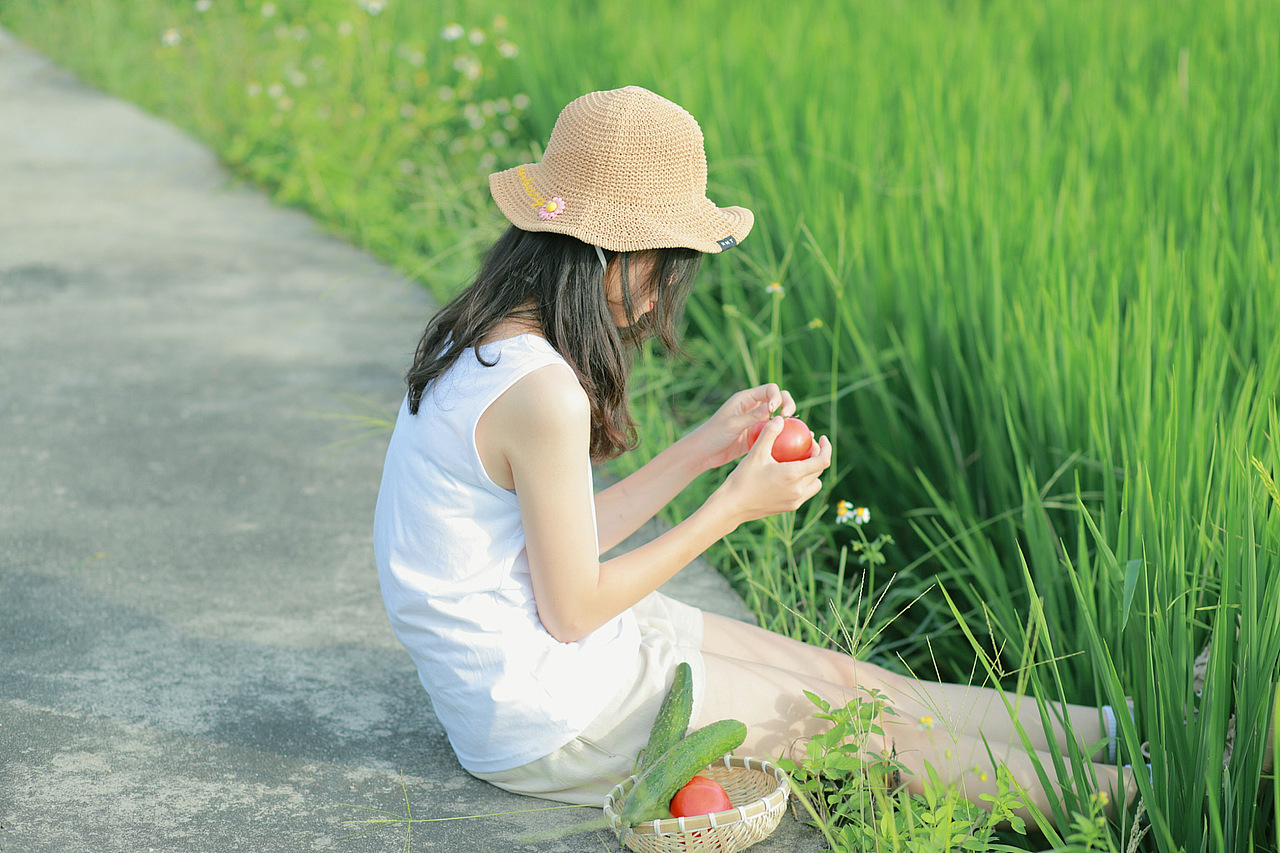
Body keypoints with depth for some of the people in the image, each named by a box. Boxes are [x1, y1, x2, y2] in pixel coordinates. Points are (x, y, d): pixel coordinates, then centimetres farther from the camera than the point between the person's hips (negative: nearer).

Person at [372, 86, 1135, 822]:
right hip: (546, 723, -9)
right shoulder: (543, 394, -28)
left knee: (834, 673, 11)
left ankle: (1106, 727, 21)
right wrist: (734, 506, -13)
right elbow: (570, 611, -20)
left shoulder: (485, 341, 2)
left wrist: (701, 452, 8)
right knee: (844, 713, 2)